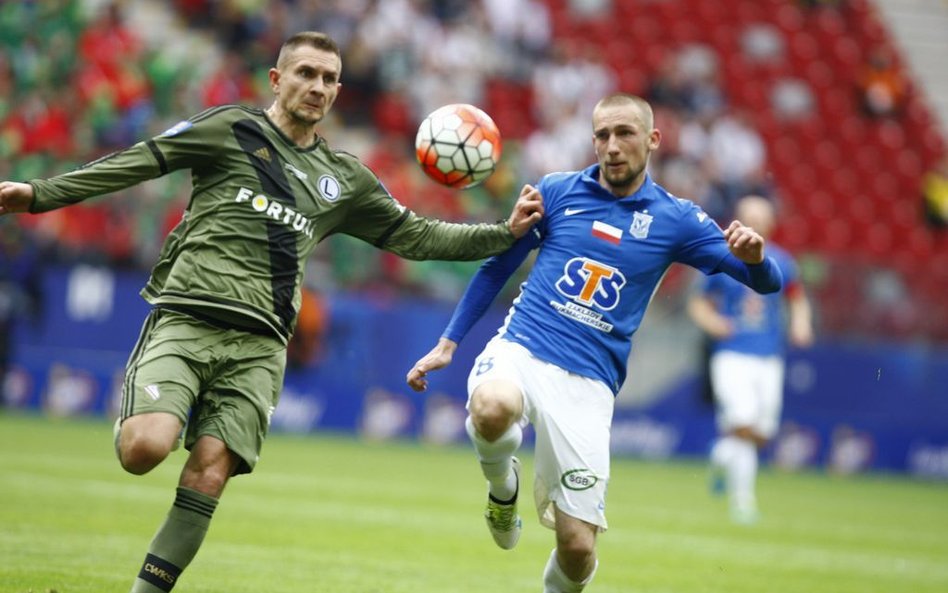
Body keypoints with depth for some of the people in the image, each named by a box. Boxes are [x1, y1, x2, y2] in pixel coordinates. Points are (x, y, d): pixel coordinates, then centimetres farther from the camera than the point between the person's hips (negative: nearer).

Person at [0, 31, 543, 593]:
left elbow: (415, 236, 26)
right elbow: (140, 162, 3)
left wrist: (505, 232, 18)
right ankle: (137, 416, 11)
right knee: (146, 449, -25)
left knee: (209, 475, -13)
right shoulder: (232, 129, 6)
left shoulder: (343, 178, 20)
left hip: (258, 344, 3)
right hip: (185, 319, -3)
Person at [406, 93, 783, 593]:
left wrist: (754, 256, -24)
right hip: (519, 350, 0)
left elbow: (766, 282, 0)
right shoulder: (557, 191, 6)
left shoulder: (674, 219, 4)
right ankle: (503, 486, -2)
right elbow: (497, 267, 15)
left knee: (578, 545, -7)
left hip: (587, 383, 0)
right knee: (493, 409, -38)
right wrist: (448, 343, 10)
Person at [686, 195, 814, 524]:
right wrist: (710, 321, -13)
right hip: (732, 356, -3)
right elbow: (698, 302, 8)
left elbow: (797, 297, 20)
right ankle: (742, 497, -9)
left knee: (762, 434, 3)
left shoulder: (780, 262, 5)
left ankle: (724, 454, 35)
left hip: (769, 358, 3)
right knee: (743, 425, -19)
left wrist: (800, 324, 1)